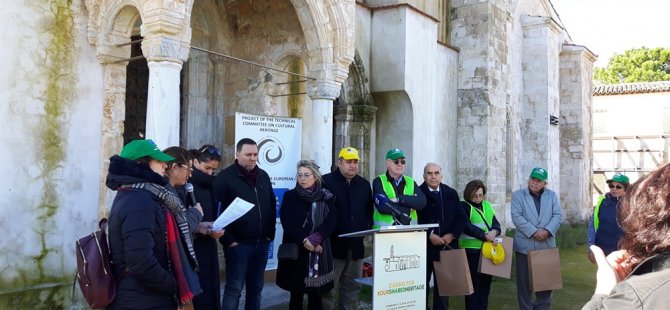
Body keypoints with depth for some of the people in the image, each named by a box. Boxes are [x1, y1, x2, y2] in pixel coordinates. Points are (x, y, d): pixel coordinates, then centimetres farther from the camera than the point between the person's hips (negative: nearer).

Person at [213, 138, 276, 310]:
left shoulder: (263, 176, 11)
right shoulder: (225, 177, -8)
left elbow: (272, 206, 17)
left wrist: (270, 233, 10)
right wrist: (227, 239, -13)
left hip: (262, 242, 6)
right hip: (238, 243, -6)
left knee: (256, 287, 13)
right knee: (234, 288, -1)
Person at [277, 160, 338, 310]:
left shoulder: (326, 197, 6)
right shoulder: (290, 196, 2)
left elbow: (331, 221, -5)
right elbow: (288, 222, -8)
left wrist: (316, 238, -19)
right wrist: (304, 240, -18)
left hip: (320, 252, 1)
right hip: (296, 251, -1)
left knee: (316, 295, 7)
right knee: (296, 295, 4)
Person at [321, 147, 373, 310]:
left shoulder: (364, 184, 13)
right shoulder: (326, 181, -4)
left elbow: (369, 210, 19)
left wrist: (367, 227, 4)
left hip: (356, 244, 5)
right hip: (333, 243, -5)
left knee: (353, 287, 12)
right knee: (329, 288, -1)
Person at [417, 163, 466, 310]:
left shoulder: (451, 193, 10)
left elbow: (461, 217, 7)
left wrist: (452, 235, -8)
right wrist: (429, 235, -18)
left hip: (447, 246, 4)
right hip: (424, 246, -3)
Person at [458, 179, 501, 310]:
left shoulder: (487, 205, 14)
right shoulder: (464, 206, -4)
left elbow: (495, 223, 10)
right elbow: (467, 227, -15)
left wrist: (494, 231, -13)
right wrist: (485, 235, -23)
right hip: (471, 250, -6)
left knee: (485, 283, 11)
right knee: (473, 284, -3)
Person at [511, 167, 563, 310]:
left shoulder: (552, 195, 11)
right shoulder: (518, 195, 1)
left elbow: (557, 215, 1)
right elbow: (517, 217, -9)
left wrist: (547, 231, -16)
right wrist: (534, 232, -18)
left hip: (547, 245, 3)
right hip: (525, 245, -3)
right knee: (524, 281, 2)